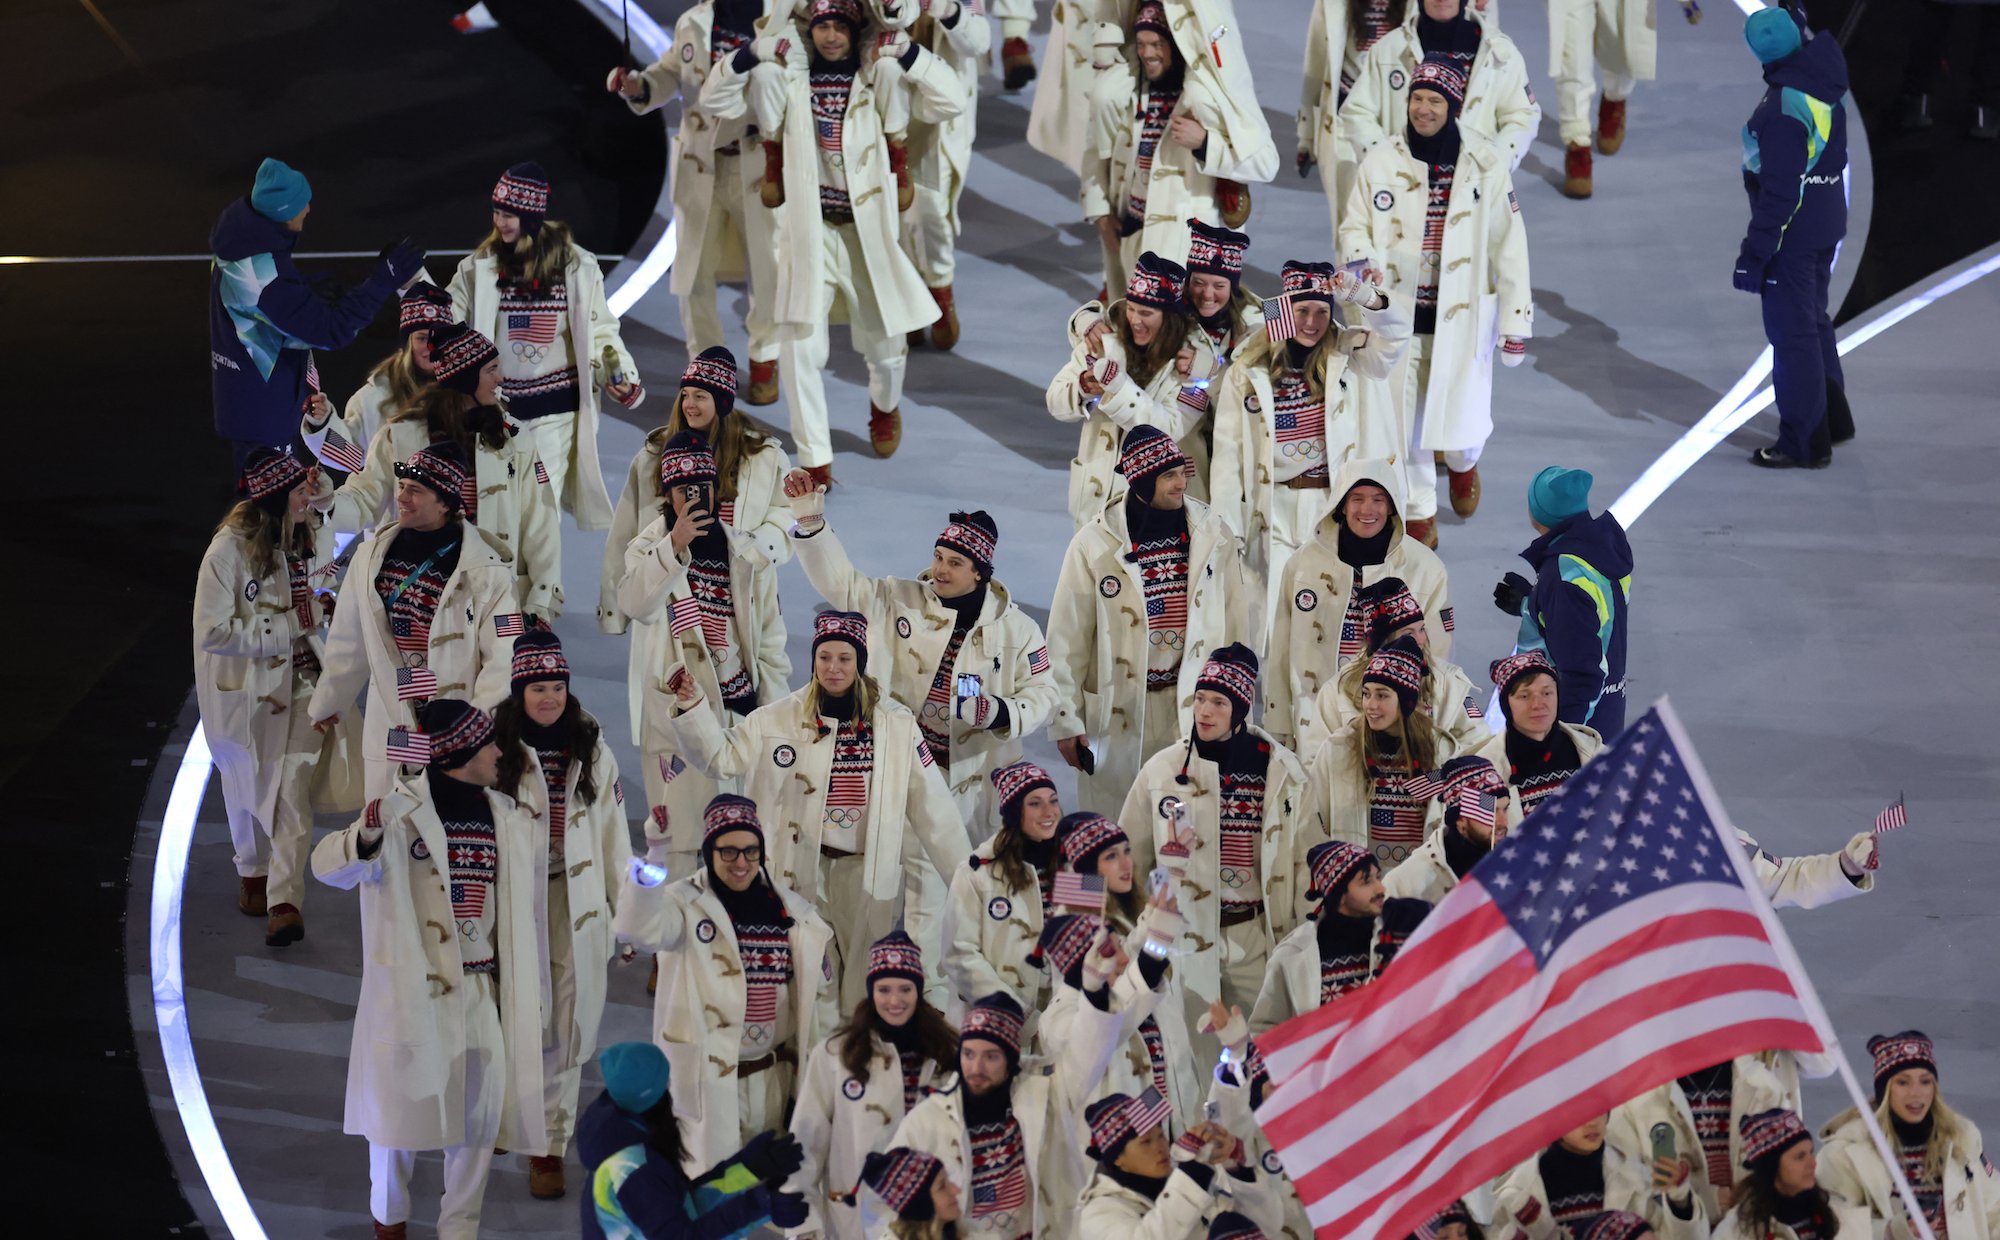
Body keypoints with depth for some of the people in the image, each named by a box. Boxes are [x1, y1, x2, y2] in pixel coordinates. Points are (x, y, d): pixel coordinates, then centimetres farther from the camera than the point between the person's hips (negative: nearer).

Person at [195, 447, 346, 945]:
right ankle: (252, 874, 42)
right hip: (244, 687, -3)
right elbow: (214, 633, -25)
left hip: (301, 681, 3)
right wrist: (294, 623, -23)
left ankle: (284, 900, -8)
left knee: (295, 790, -9)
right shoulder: (229, 550, -24)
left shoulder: (317, 533, -7)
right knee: (250, 787, 17)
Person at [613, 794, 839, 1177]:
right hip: (707, 1074, -4)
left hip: (772, 1076, 4)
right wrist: (645, 881, -51)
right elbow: (641, 931, -30)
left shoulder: (792, 909, 7)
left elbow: (817, 995, 14)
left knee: (773, 1178, 12)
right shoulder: (687, 904, -7)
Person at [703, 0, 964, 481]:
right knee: (800, 345, -9)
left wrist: (909, 53, -21)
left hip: (867, 226, 0)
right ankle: (814, 460, 2)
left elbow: (949, 101, -9)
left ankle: (885, 405, 47)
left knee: (885, 342, 10)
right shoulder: (786, 79, 0)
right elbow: (715, 100, 0)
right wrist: (749, 56, -17)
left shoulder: (879, 79, -3)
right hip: (809, 229, 0)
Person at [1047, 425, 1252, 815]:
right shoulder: (1094, 545, -7)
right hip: (1119, 710, -1)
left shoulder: (1212, 533, -1)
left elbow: (1237, 622, 7)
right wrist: (1066, 722, -3)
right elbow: (1067, 641, -2)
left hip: (1194, 705, 2)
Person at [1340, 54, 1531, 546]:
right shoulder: (1380, 161, -3)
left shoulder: (1486, 164, -5)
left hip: (1463, 316, -1)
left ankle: (1463, 462, 40)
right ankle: (1419, 510, 29)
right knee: (1403, 421, 6)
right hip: (1398, 314, 1)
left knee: (1461, 426, 1)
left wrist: (1516, 323, -1)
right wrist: (1361, 259, -17)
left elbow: (1508, 246, -1)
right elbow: (1354, 225, 8)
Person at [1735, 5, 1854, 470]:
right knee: (1813, 320, 24)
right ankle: (1831, 418, 37)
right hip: (1827, 220, 9)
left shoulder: (1783, 109, -26)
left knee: (1792, 333, 0)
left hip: (1792, 232, -9)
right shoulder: (1826, 85, -1)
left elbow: (1779, 189, -25)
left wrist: (1756, 252, -19)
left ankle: (1804, 443, 6)